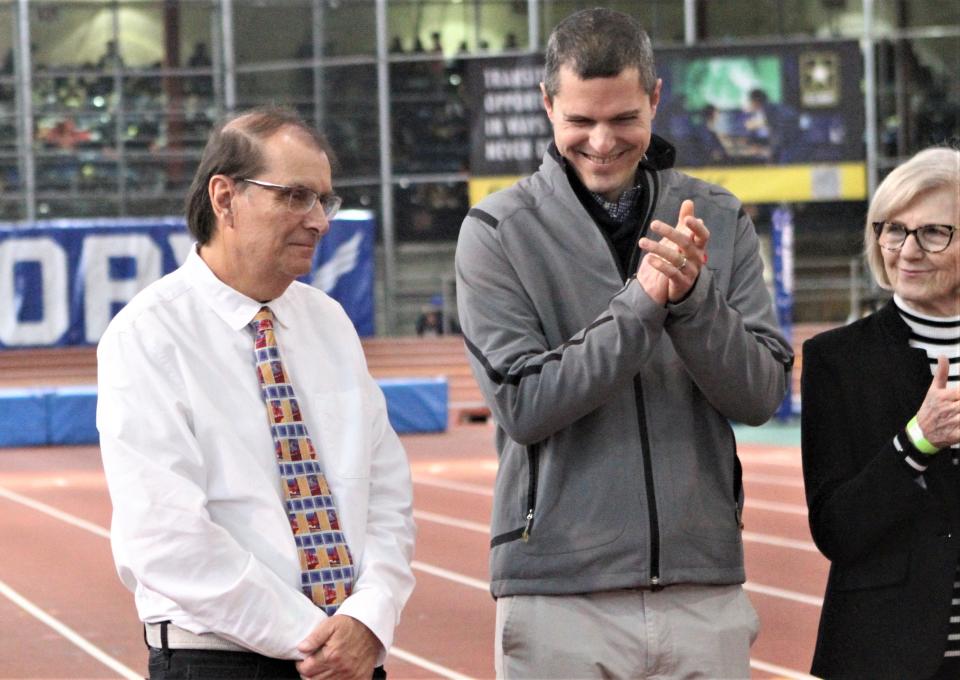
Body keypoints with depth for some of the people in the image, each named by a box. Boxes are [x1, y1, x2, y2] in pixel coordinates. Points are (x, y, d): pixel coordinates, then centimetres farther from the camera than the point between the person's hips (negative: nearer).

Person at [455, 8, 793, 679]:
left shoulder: (719, 220, 7)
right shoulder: (498, 231, -1)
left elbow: (761, 395, 0)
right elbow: (524, 405, -10)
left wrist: (693, 296, -17)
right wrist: (641, 304, -18)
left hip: (706, 592, 2)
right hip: (559, 593, -2)